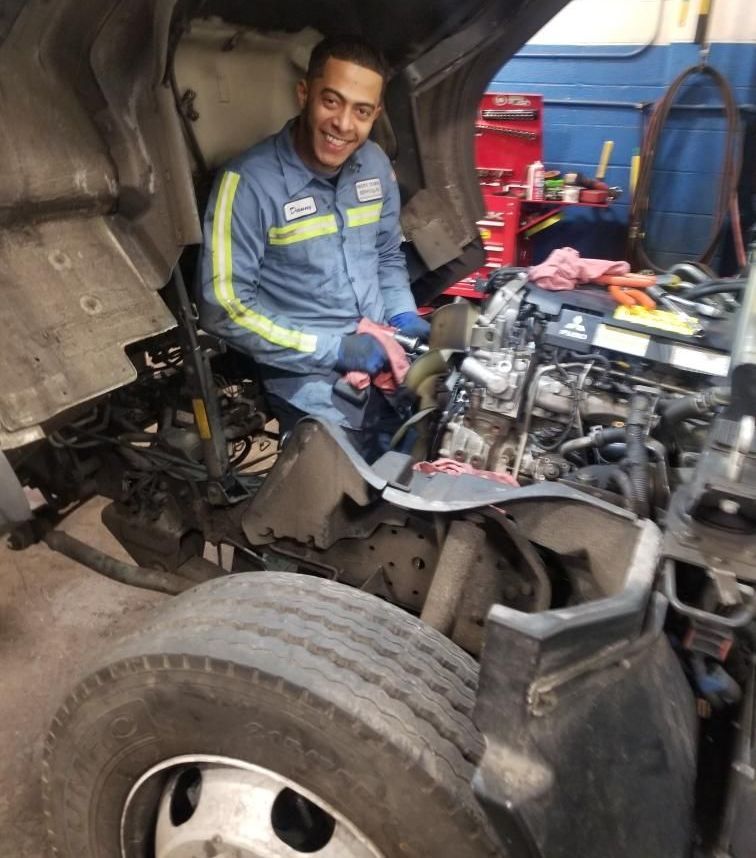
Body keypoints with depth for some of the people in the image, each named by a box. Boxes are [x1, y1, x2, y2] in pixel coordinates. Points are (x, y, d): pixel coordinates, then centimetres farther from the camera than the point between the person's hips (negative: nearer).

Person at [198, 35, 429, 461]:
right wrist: (334, 349, -19)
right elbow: (225, 308, -18)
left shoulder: (376, 164, 3)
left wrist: (404, 317, -2)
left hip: (385, 358, 6)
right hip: (313, 380, -5)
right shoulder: (250, 182, -17)